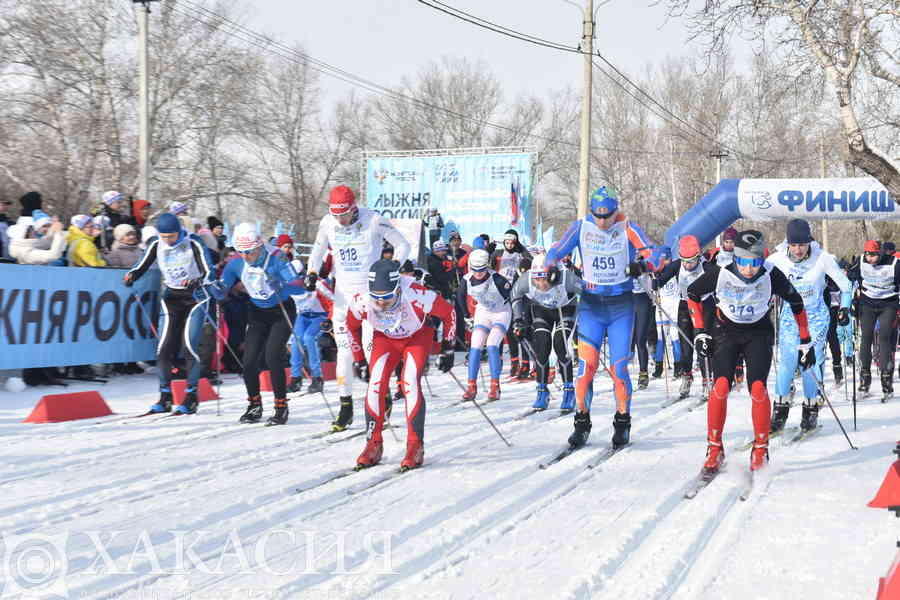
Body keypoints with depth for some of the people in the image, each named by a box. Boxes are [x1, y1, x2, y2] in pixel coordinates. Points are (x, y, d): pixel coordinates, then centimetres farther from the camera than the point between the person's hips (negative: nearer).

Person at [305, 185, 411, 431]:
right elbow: (318, 250, 17)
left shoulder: (373, 221, -12)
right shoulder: (327, 223, 0)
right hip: (342, 292, 4)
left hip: (370, 291, -3)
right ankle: (346, 405, 5)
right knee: (344, 349, -1)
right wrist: (312, 273, 0)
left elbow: (402, 245, -3)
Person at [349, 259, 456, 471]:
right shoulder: (361, 301, -31)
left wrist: (447, 349, -14)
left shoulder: (416, 295, -39)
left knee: (411, 383, -20)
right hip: (385, 338, 2)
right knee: (376, 384, -14)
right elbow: (352, 326, -5)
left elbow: (449, 313, -19)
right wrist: (359, 360, 1)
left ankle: (416, 447, -10)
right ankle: (373, 445, 0)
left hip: (418, 336, -2)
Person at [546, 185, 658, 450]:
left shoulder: (627, 229, -4)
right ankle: (582, 423, 5)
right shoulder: (581, 227, 1)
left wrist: (640, 265, -33)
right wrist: (552, 269, -17)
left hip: (621, 305, -1)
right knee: (587, 365, -9)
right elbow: (555, 252, 3)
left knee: (619, 367, -2)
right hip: (591, 303, 1)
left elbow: (651, 254, -12)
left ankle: (623, 423, 15)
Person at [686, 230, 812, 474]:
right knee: (720, 385, -19)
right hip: (726, 332, 0)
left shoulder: (771, 276, -21)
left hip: (759, 334, 0)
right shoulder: (720, 274, -21)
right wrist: (700, 332, -5)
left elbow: (796, 303, -4)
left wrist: (805, 342, 0)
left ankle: (761, 449, -3)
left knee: (757, 387, -20)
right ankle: (714, 449, -5)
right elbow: (692, 293, -2)